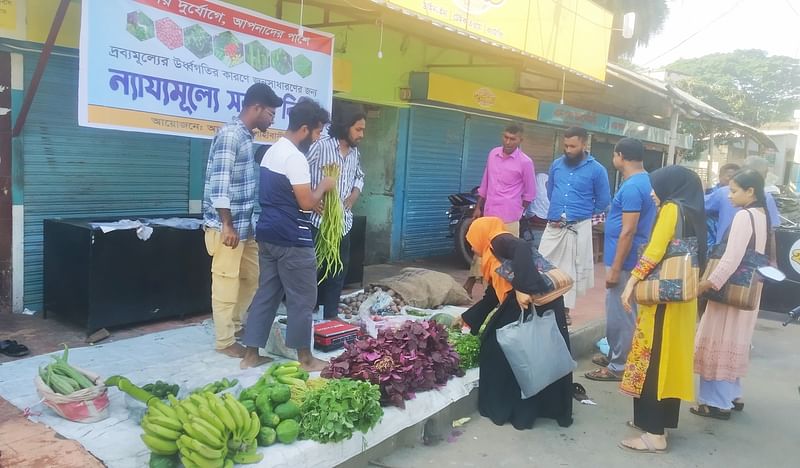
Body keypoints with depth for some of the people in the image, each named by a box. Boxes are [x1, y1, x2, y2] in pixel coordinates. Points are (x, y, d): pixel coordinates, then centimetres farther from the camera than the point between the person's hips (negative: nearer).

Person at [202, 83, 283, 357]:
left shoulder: (246, 137, 14)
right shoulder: (230, 135, -15)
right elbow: (219, 183, -21)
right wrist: (227, 225, -22)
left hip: (244, 224, 10)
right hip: (227, 226, -10)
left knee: (251, 277, 18)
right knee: (226, 282, 1)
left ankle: (236, 325, 34)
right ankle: (225, 341, 13)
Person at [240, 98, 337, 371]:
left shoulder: (272, 151, 13)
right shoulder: (295, 157, -17)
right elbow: (306, 203, -19)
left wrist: (314, 203, 16)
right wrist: (324, 186, -2)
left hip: (268, 234, 9)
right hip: (292, 239, -9)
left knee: (266, 294, 14)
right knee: (302, 299, 2)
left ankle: (251, 354, 18)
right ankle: (305, 359, 13)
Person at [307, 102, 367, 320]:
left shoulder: (355, 152, 10)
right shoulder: (320, 146, -13)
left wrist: (355, 195, 8)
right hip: (319, 220, -7)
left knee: (338, 271, 14)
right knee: (312, 270, 0)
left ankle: (331, 314, 26)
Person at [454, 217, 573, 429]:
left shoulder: (499, 241, 2)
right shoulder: (494, 256, 28)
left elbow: (522, 248, -22)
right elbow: (492, 296, 36)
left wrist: (522, 288, -29)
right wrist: (467, 318, 46)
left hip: (534, 303, -9)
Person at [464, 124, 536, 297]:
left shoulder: (525, 162, -9)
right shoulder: (493, 153, 6)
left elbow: (530, 193, 0)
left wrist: (517, 211, 4)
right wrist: (478, 207, 13)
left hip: (508, 218, -5)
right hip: (488, 214, 5)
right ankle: (467, 288, 21)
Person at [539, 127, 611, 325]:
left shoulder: (596, 170, -5)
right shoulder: (557, 164, 6)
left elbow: (603, 201, 3)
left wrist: (582, 213, 8)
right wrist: (557, 211, 13)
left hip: (578, 229, -3)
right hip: (553, 226, 3)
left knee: (572, 270, 6)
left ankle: (565, 310, 18)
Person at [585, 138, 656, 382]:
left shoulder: (631, 187, -20)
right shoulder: (645, 181, 12)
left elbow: (628, 231, -23)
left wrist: (615, 269, -21)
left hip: (624, 261, -10)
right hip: (630, 259, 10)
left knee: (619, 314, -1)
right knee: (622, 313, 19)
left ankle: (619, 367, 9)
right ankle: (615, 356, 31)